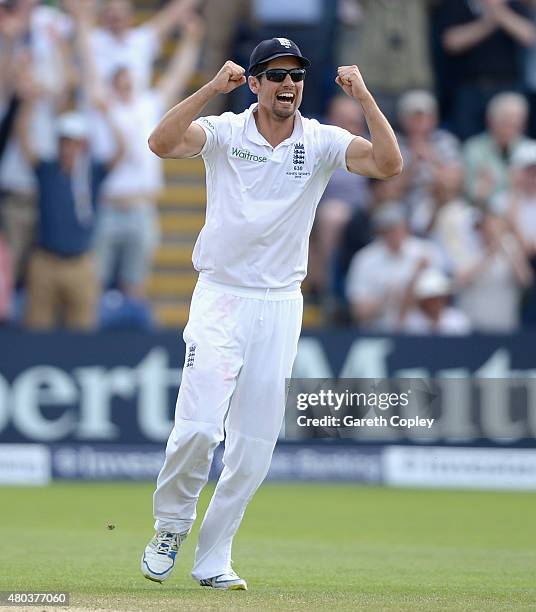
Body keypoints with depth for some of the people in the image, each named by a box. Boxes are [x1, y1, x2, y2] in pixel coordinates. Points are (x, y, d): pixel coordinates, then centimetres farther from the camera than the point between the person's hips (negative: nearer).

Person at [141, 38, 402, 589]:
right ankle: (171, 526, 10)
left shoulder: (322, 142, 1)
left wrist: (363, 97, -20)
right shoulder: (225, 132, -5)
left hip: (280, 307, 3)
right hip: (220, 297, -3)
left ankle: (213, 559, 15)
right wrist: (212, 89, -29)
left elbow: (388, 164, -14)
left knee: (254, 445, 4)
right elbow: (162, 143, -23)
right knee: (199, 428, -16)